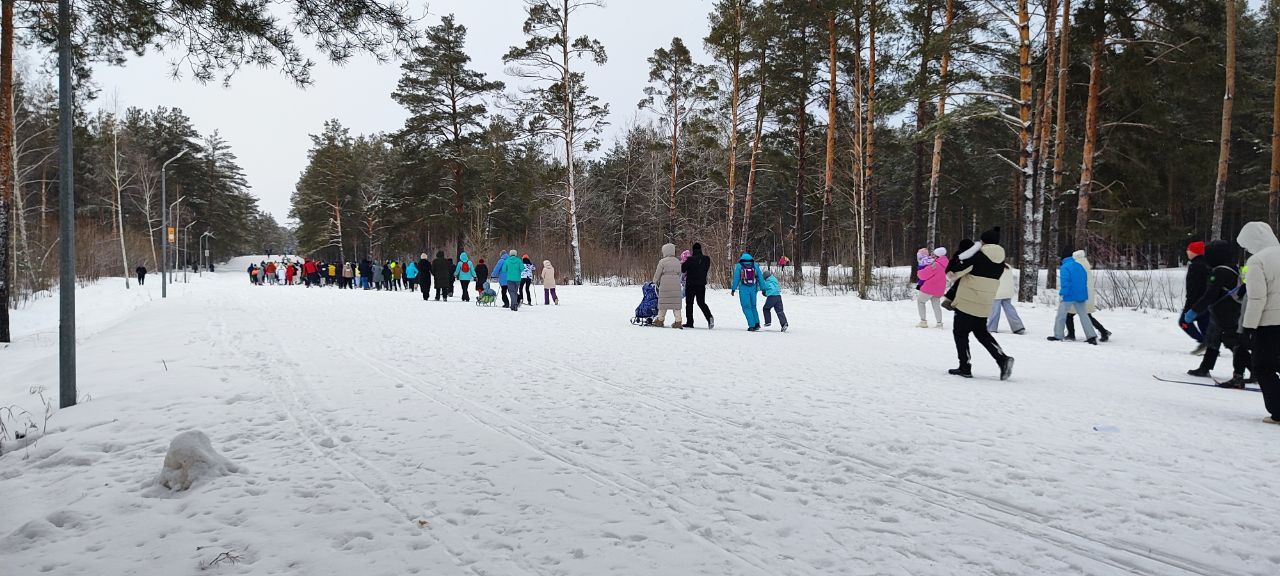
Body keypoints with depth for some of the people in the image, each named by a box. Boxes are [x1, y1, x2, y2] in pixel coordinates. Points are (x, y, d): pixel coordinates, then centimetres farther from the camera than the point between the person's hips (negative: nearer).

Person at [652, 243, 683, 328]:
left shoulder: (662, 261, -7)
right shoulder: (677, 261, 9)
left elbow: (657, 274, 0)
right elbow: (679, 273, 13)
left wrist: (655, 282, 18)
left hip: (665, 285, -4)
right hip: (676, 285, 4)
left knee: (663, 302, 7)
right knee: (676, 303, 5)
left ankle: (660, 320, 17)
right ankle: (678, 321, -2)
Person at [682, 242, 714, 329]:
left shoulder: (690, 259, -15)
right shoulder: (707, 259, -2)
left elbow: (682, 269, -7)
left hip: (691, 284, -4)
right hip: (702, 284, 4)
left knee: (689, 303, 7)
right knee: (701, 303, 14)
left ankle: (689, 322, 7)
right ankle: (709, 317, -8)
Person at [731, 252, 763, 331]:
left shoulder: (739, 266, -2)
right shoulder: (756, 266, 6)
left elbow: (736, 278, -2)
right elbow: (760, 278, 7)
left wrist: (733, 289, 4)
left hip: (744, 289, -3)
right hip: (753, 289, 3)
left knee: (747, 307, 3)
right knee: (753, 306, 18)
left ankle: (752, 326, -4)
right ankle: (757, 323, 8)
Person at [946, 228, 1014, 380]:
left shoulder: (977, 256, -16)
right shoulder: (1000, 262, 6)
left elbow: (952, 273, -15)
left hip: (966, 303, -6)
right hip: (985, 306, 7)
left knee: (960, 333, 8)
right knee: (982, 333, 21)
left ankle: (965, 367, 9)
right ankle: (1002, 359, 4)